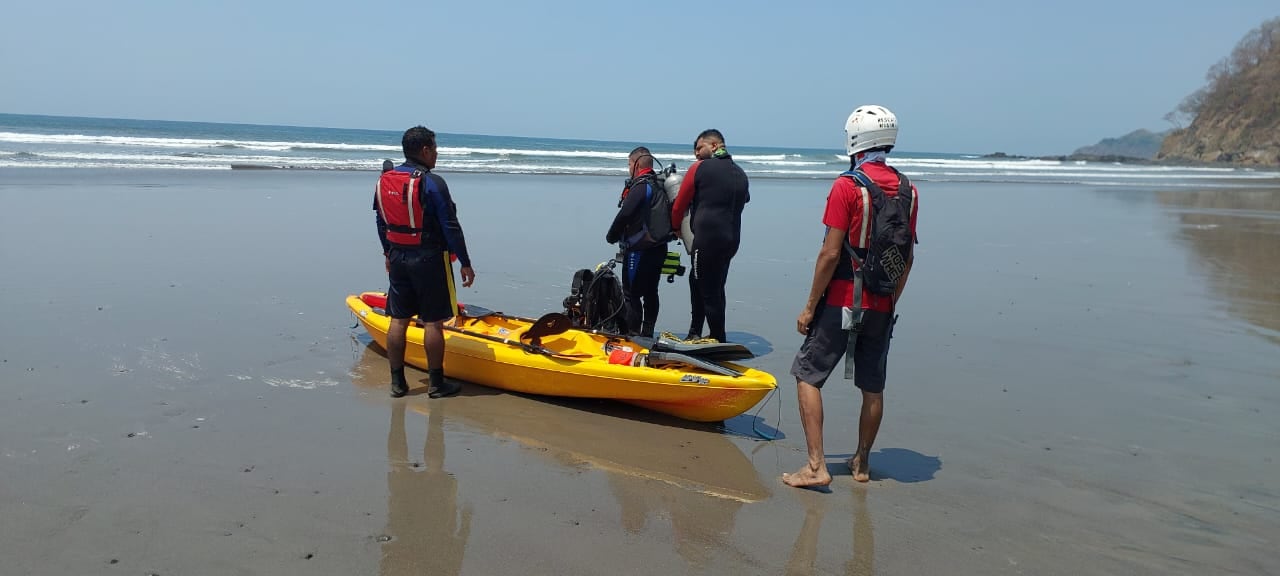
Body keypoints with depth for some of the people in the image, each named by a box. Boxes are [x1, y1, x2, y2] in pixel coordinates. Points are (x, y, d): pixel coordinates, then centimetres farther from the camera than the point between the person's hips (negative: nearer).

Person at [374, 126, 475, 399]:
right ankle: (437, 383, 9)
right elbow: (451, 227, -15)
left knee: (398, 320, 11)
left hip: (398, 258, 7)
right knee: (433, 322, 1)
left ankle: (397, 382, 18)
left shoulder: (384, 181, 6)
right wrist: (465, 263, -9)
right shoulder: (432, 183, -15)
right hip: (429, 260, -7)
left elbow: (382, 223, 15)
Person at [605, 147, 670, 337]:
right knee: (650, 292, 14)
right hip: (658, 248, 9)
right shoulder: (658, 184, 11)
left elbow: (624, 215, -20)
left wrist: (611, 236, -4)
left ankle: (632, 334, -1)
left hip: (639, 250, -9)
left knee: (632, 294, -3)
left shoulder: (641, 186, -15)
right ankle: (647, 333, 21)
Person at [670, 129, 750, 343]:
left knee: (709, 291, 0)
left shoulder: (699, 168, -3)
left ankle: (719, 341, 5)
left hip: (707, 238, -7)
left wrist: (675, 227, 18)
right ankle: (695, 334, 22)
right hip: (732, 239, 7)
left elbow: (679, 205, 2)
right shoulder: (740, 173, 15)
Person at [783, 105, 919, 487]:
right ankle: (862, 463, 27)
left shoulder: (847, 186, -13)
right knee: (873, 387, 15)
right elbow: (907, 258, 9)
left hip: (843, 303, -6)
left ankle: (816, 466, 0)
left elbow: (831, 254, -16)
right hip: (882, 307, 6)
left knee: (807, 376, 4)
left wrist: (810, 307, -9)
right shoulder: (907, 191, 5)